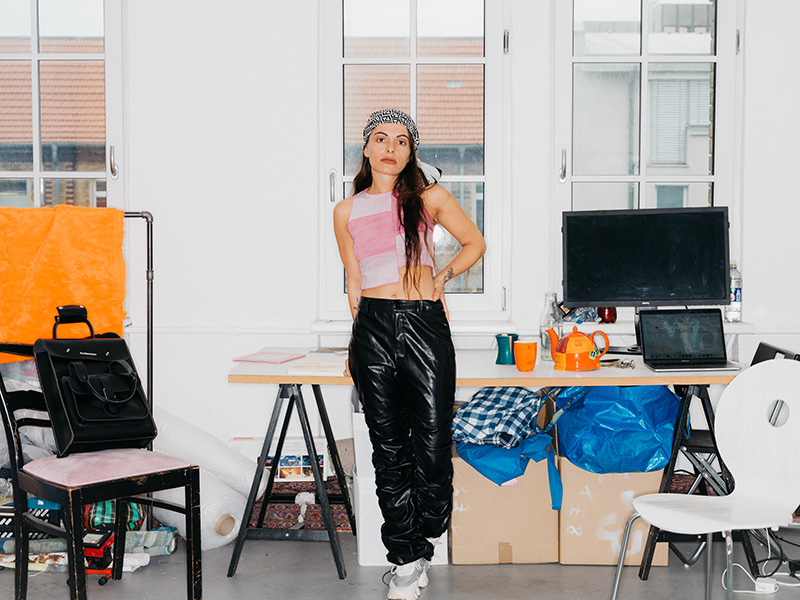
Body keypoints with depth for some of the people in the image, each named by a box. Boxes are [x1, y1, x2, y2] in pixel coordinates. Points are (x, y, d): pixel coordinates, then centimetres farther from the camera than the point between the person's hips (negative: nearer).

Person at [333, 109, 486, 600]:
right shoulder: (347, 212, 11)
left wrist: (445, 274, 2)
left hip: (425, 324, -1)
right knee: (389, 446, 4)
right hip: (374, 325, 2)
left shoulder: (430, 199, 6)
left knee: (432, 445, -3)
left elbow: (475, 243, 17)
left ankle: (424, 542, 23)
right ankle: (406, 559, 15)